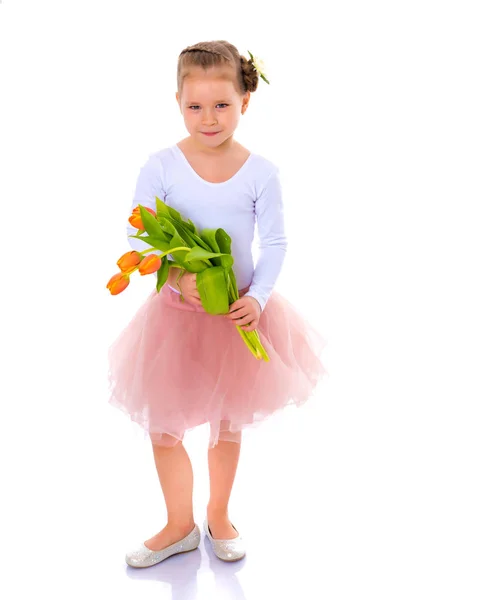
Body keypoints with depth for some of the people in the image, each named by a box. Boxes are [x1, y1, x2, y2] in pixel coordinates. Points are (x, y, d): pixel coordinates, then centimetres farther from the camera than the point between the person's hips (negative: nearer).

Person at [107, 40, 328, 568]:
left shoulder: (260, 172, -9)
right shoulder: (161, 166, -11)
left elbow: (274, 244, -5)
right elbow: (138, 237, -11)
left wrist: (257, 298, -19)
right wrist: (177, 276, -27)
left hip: (240, 311, 0)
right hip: (175, 311, 0)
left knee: (229, 421, 16)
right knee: (162, 425, 9)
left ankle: (218, 516, 40)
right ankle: (180, 526, 32)